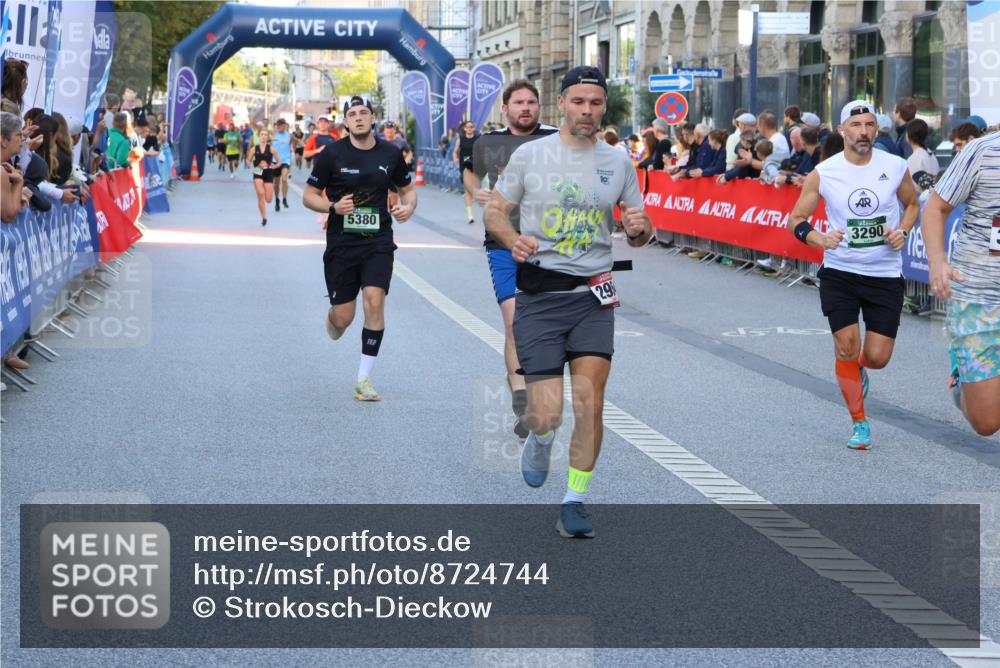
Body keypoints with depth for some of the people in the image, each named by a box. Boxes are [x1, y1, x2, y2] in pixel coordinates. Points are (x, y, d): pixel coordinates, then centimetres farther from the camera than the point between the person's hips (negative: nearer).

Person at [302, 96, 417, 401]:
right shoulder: (331, 154, -4)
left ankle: (364, 380, -7)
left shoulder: (390, 154, 3)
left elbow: (407, 189, 17)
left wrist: (408, 206, -5)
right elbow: (309, 196, 2)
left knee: (374, 302, -17)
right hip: (341, 243, -1)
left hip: (378, 242, 1)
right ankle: (332, 321, 41)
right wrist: (332, 207, -18)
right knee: (343, 318, 0)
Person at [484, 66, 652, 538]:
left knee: (589, 403, -10)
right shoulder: (530, 154, 2)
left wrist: (640, 228, -10)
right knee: (547, 414, -6)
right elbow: (494, 211, 7)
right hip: (539, 291, -2)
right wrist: (514, 239, -14)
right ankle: (539, 441, 31)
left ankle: (574, 502, 5)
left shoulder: (618, 163, 8)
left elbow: (639, 235, 14)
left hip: (592, 294, 2)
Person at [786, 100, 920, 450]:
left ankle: (858, 369, 38)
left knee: (877, 357, -1)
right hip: (839, 273, -1)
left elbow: (912, 204, 15)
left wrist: (902, 231, -6)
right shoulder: (823, 173, -6)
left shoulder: (895, 167, -3)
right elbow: (796, 219, 2)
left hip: (885, 274, 1)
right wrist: (819, 238, -17)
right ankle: (860, 424, 14)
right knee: (847, 347, -6)